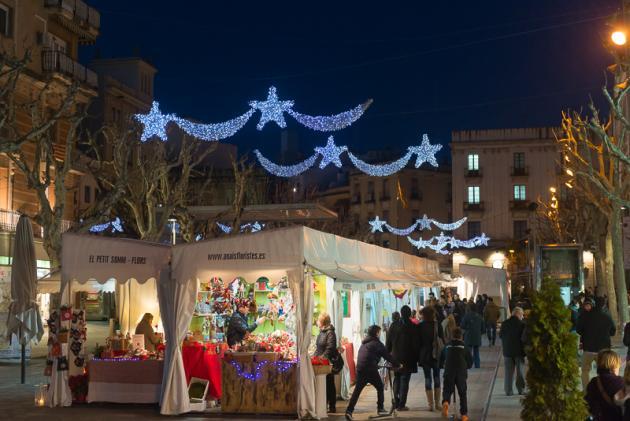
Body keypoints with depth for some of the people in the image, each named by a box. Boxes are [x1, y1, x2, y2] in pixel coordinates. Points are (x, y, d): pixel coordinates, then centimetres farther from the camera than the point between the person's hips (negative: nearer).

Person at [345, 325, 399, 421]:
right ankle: (380, 409, 15)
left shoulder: (364, 343, 21)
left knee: (357, 390, 4)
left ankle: (349, 410, -7)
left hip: (359, 369, 6)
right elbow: (387, 356, 1)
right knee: (380, 387, 12)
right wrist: (397, 364, 11)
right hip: (370, 369, -6)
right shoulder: (377, 343, -1)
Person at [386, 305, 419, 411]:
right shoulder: (413, 327, -9)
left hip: (395, 357, 3)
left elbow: (388, 342, 5)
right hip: (408, 358, -3)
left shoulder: (394, 325, 0)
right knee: (404, 380, 0)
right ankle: (401, 404, -2)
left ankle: (396, 402, 14)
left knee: (397, 379, 15)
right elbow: (416, 344, -7)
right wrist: (416, 357, 1)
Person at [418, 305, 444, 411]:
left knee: (428, 378, 4)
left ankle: (431, 404, 1)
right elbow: (442, 340, -2)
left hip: (425, 355, -1)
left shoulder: (421, 326, -7)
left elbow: (418, 342, -4)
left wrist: (418, 356, 3)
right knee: (436, 378, 11)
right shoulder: (438, 325, -4)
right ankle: (437, 403, 12)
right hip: (436, 355, 1)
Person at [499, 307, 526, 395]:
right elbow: (524, 338, -14)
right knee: (520, 371, 11)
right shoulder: (522, 324, -13)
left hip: (507, 351, 3)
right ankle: (520, 389, 13)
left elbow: (500, 336, 7)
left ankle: (508, 390, 6)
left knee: (509, 372, 8)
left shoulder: (504, 324, -2)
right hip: (519, 351, -2)